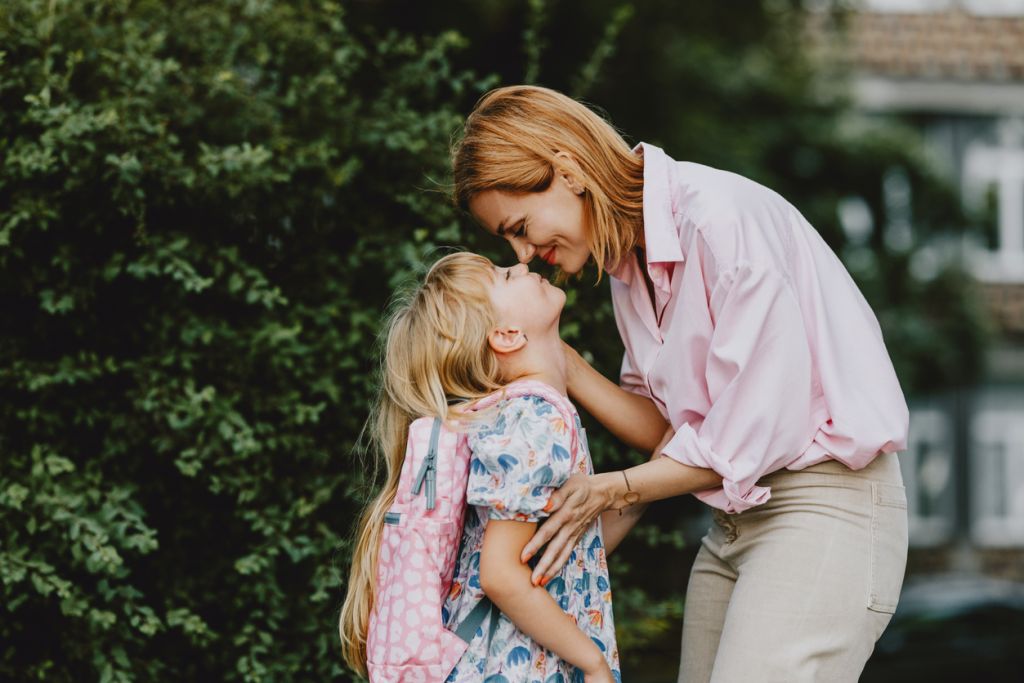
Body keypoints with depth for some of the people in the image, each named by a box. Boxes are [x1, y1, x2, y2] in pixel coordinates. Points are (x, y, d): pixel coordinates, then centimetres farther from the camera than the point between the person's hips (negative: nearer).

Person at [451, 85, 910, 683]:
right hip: (735, 520, 8)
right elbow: (667, 429, 11)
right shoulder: (628, 263, 11)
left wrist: (615, 489, -10)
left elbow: (759, 432, -18)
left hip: (826, 503, -8)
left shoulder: (722, 217, -17)